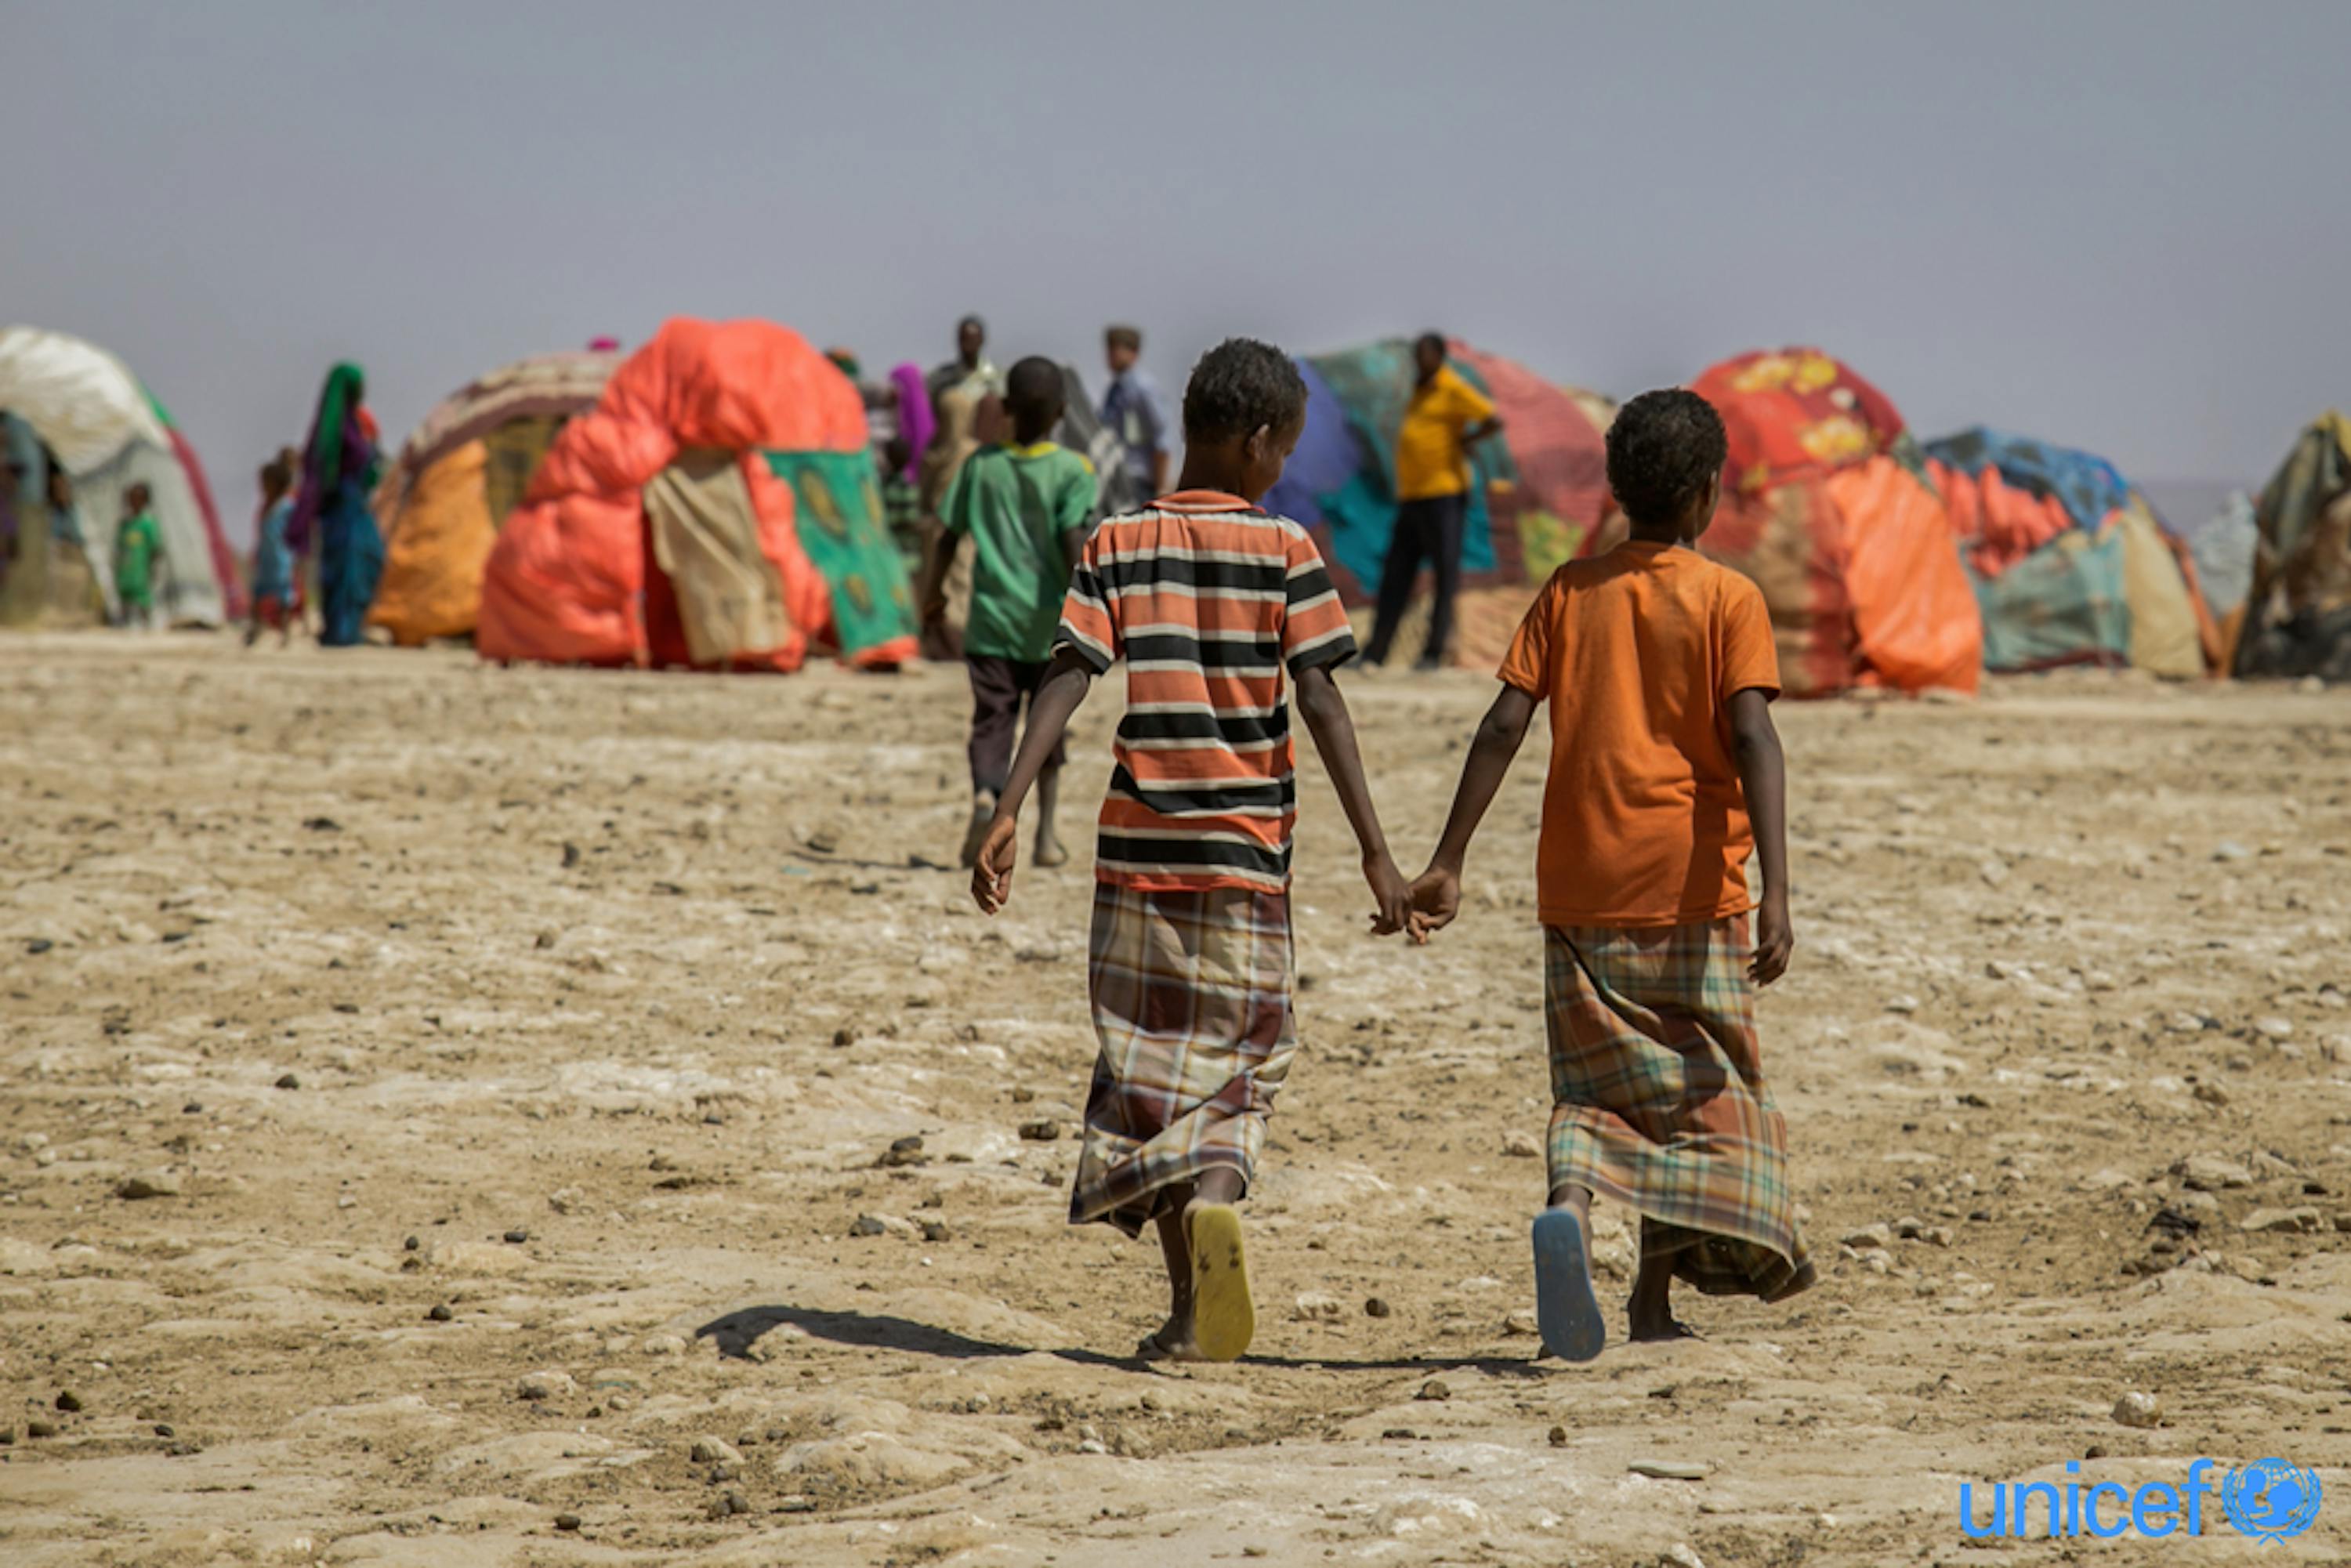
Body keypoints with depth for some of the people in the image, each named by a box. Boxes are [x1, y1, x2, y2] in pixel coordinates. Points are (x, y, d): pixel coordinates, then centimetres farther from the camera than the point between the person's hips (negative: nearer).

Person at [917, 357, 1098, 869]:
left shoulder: (981, 466, 2)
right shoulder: (1072, 471, -5)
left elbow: (947, 537, 6)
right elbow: (1074, 546, -15)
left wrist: (932, 594, 20)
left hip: (991, 619, 1)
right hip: (1048, 620, -1)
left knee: (991, 719, 1)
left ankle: (985, 793, -27)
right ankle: (1045, 832, 18)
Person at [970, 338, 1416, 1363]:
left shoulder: (1116, 545, 4)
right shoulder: (1284, 550, -2)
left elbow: (1064, 682, -6)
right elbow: (1321, 704, -7)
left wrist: (1006, 812, -10)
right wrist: (1376, 853, -5)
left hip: (1138, 845, 2)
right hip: (1246, 852, -2)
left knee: (1148, 1065, 11)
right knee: (1238, 1067, 8)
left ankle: (1188, 1301, 9)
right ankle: (1213, 1199, -24)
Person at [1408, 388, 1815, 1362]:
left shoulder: (1571, 592, 7)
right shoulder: (1728, 601, -3)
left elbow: (1505, 725, 0)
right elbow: (1752, 740, -14)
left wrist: (1449, 862, 2)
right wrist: (1776, 892, -20)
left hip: (1580, 889, 2)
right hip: (1692, 889, -2)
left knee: (1597, 1084, 8)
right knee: (1704, 1091, 13)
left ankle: (1571, 1203, -24)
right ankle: (1655, 1303, 10)